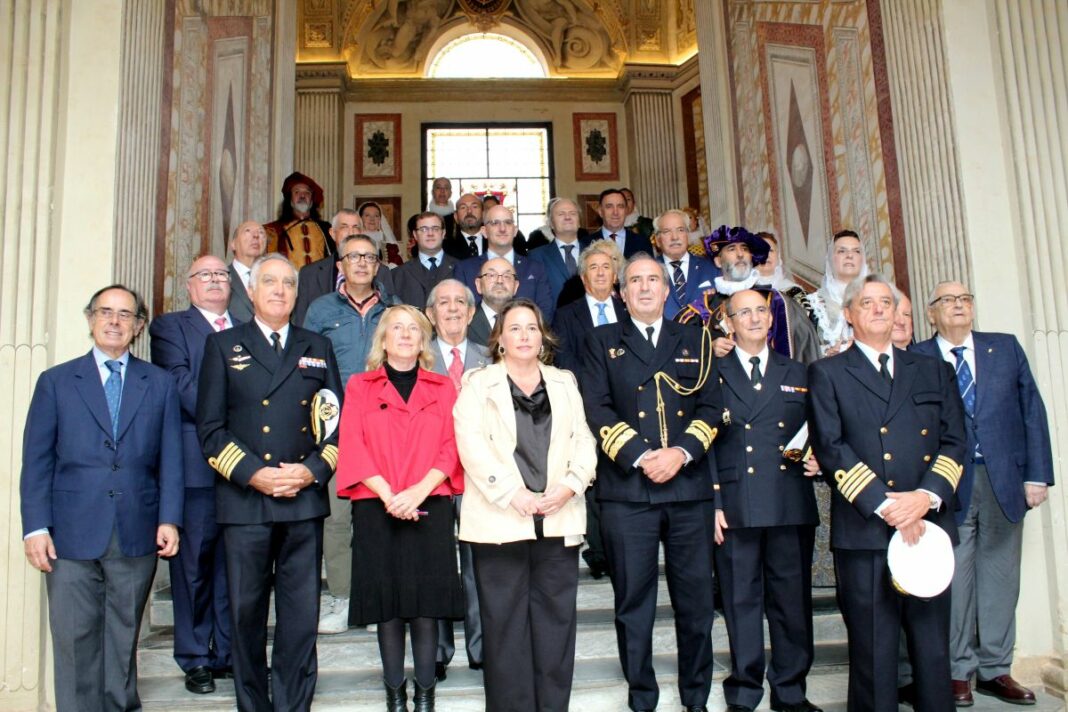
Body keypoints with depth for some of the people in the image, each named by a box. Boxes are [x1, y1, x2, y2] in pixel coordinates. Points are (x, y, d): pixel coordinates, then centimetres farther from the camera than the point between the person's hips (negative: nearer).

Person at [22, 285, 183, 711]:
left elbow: (170, 459, 6)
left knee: (124, 641, 10)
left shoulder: (160, 384, 10)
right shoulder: (56, 381, 7)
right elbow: (36, 461, 4)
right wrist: (36, 527, -5)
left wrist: (169, 519, -3)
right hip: (72, 536, -1)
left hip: (137, 536, 1)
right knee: (75, 643, 3)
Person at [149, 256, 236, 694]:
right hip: (196, 463, -3)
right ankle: (195, 659, 14)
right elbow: (180, 384, -7)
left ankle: (229, 653, 17)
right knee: (194, 562, 3)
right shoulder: (169, 327, 7)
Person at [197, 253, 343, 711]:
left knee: (301, 613, 3)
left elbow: (338, 420, 10)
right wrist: (252, 473, -10)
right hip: (244, 501, -1)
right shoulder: (223, 345, 9)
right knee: (246, 613, 6)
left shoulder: (318, 347, 14)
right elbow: (210, 427, 2)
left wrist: (313, 470, -6)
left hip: (304, 500, 1)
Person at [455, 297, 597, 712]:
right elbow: (472, 445, -6)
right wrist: (513, 494, -15)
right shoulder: (478, 384, 7)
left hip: (559, 520, 3)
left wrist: (570, 483, -8)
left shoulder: (565, 382, 18)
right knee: (505, 623, 2)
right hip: (500, 520, -3)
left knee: (556, 620, 5)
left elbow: (584, 441, 10)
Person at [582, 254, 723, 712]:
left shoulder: (695, 340, 15)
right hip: (627, 489, -1)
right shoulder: (602, 342, 10)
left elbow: (711, 406, 6)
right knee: (633, 602, 4)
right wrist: (639, 456, -12)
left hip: (690, 485, 2)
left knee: (696, 601, 7)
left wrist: (681, 452, -10)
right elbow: (597, 409, -1)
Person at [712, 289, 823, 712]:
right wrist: (711, 503, -5)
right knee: (741, 603, 4)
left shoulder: (798, 375, 15)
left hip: (792, 507, 3)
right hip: (736, 509, -2)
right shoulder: (713, 375, 6)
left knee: (793, 601, 7)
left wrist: (816, 460, -4)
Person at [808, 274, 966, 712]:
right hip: (864, 530, -3)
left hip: (930, 527, 3)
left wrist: (927, 496, -9)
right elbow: (830, 447, -4)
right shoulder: (827, 373, 7)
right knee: (873, 651, 2)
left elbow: (954, 442, 9)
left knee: (933, 648, 8)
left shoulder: (934, 372, 17)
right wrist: (884, 504, -12)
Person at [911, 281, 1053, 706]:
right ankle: (958, 671, 15)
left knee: (1000, 575, 9)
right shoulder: (916, 360, 0)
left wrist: (1037, 474, 2)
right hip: (948, 485, -3)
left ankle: (995, 670, 21)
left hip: (1005, 480, 3)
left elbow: (1032, 410, 8)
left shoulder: (1006, 348, 10)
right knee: (954, 578, 3)